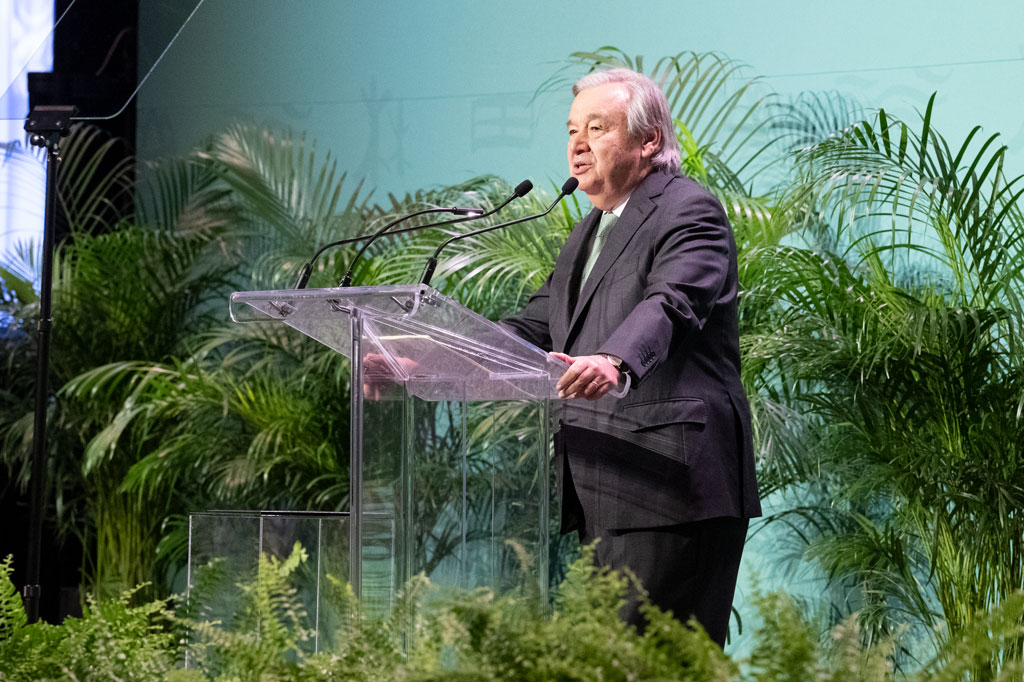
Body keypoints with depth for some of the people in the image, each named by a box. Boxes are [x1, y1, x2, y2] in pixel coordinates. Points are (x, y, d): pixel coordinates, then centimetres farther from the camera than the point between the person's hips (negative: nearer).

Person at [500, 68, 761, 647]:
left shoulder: (689, 212, -7)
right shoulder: (588, 232, 23)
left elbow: (671, 304, -25)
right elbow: (538, 324, 22)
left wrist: (613, 362, -45)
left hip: (667, 487, -10)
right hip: (605, 493, 10)